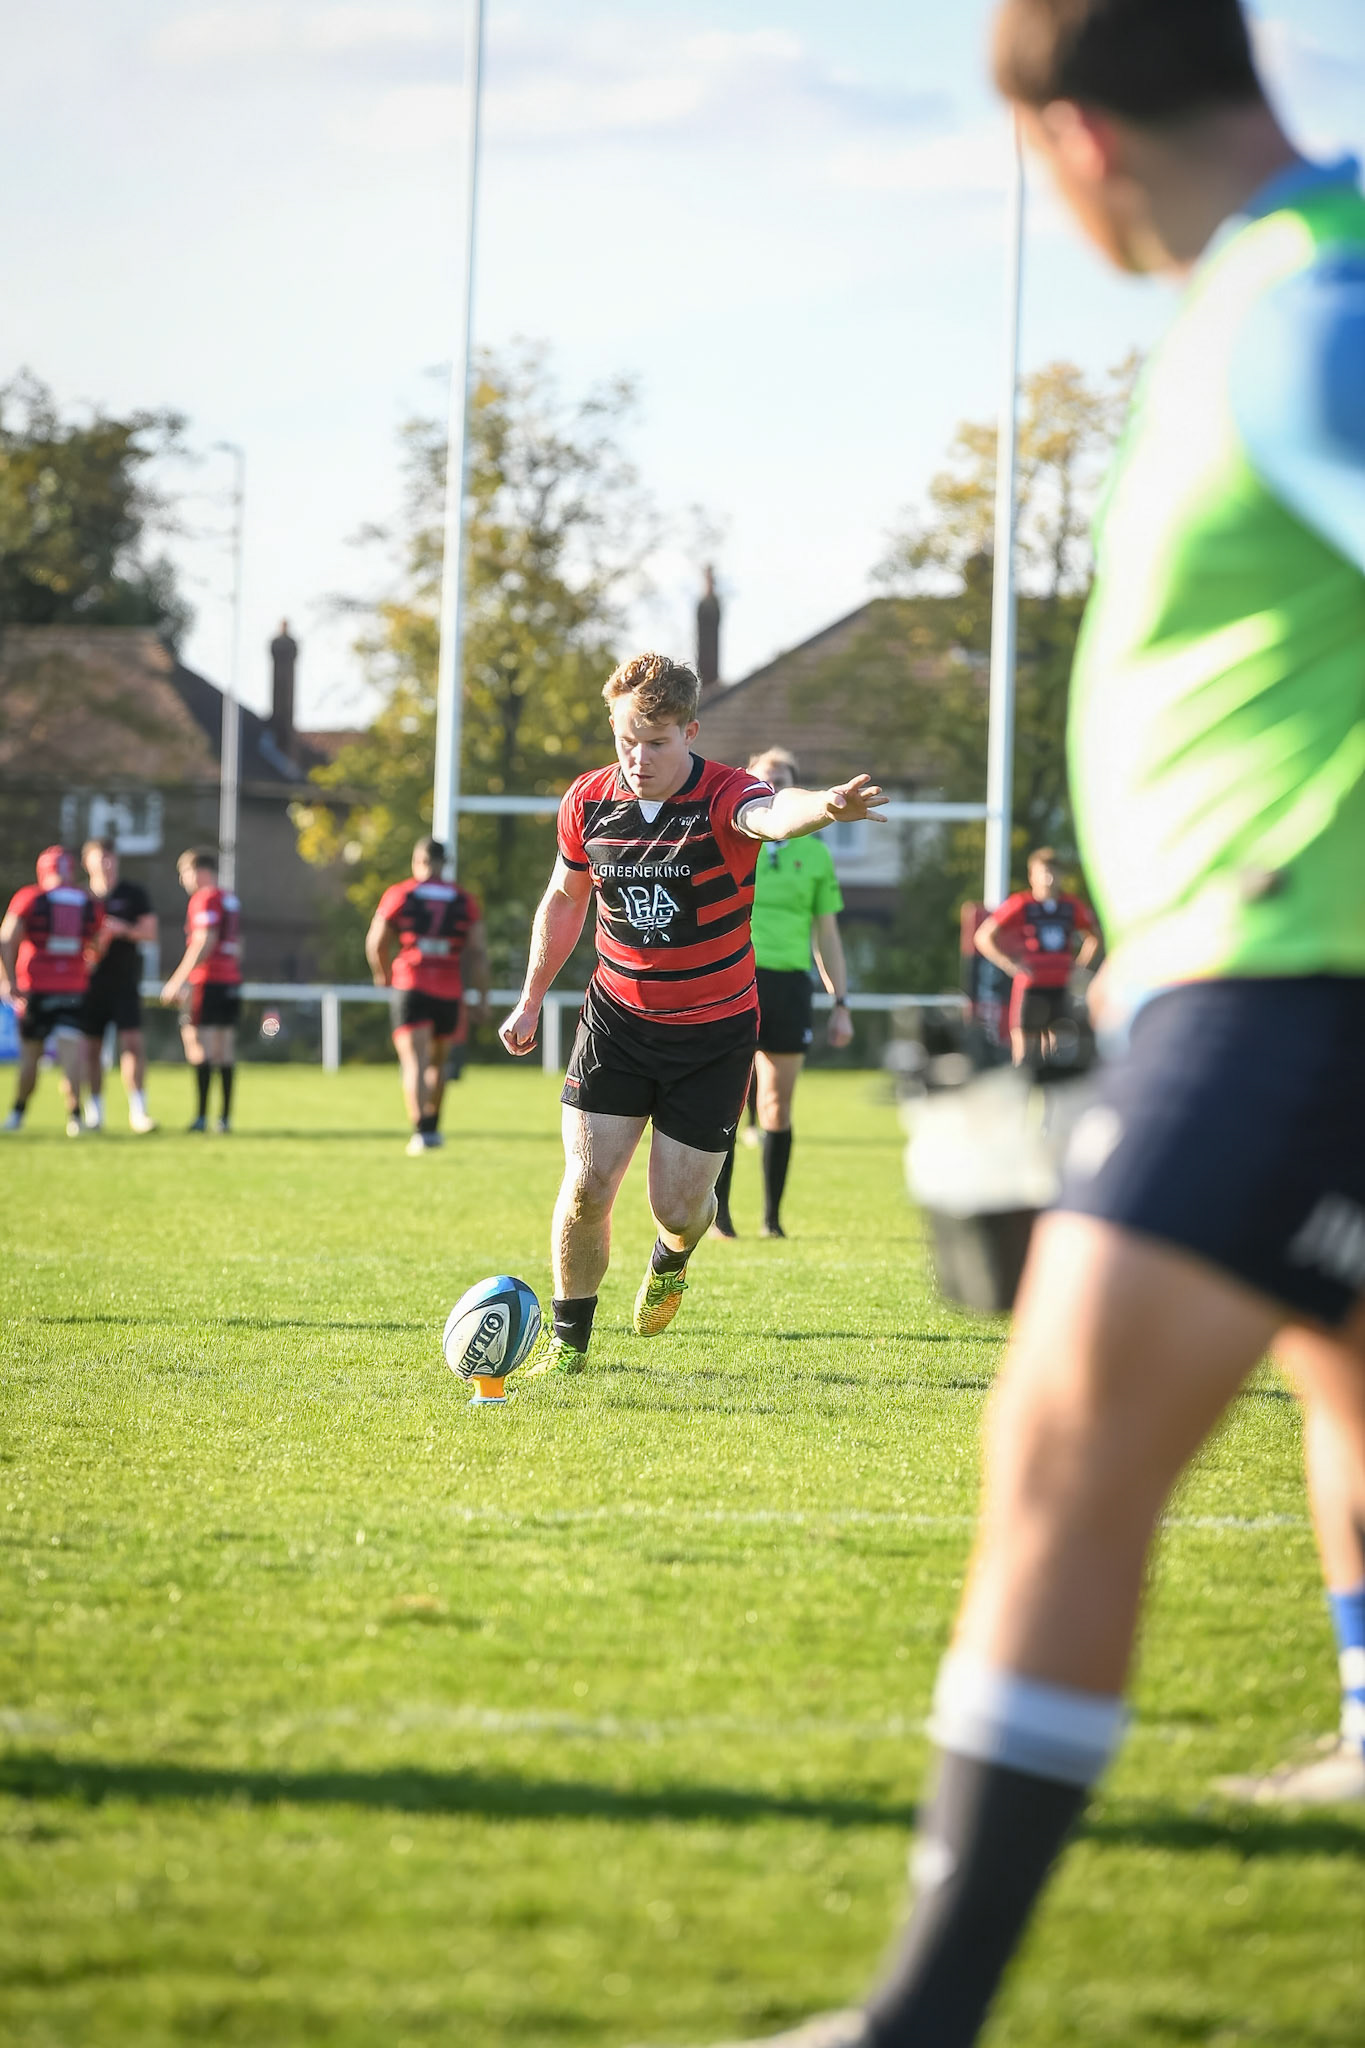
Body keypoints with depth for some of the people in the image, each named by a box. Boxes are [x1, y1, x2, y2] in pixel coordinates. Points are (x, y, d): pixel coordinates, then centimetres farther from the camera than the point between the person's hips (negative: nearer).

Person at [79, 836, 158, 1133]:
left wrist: (125, 930, -16)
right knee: (92, 1048, 3)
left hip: (125, 983, -1)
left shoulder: (134, 894, 6)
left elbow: (150, 933, 2)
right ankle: (93, 1111, 15)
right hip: (91, 983, 1)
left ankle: (137, 1109, -11)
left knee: (133, 1042, -12)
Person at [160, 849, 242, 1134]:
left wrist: (179, 980, -17)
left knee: (199, 1048, -8)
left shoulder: (205, 899, -9)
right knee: (224, 1053, 7)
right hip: (231, 981, 8)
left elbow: (204, 943, -18)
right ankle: (225, 1118, 5)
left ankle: (200, 1118, -13)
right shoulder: (231, 900, 18)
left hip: (207, 982, -8)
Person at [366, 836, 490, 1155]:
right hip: (450, 991, 3)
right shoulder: (464, 901, 7)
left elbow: (376, 944, 7)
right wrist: (483, 997, 8)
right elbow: (478, 952, 3)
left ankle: (421, 1130, -24)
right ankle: (433, 1126, 31)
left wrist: (383, 975, 26)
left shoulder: (399, 895, 2)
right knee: (437, 1061, 20)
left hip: (410, 987, -3)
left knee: (414, 1061, -8)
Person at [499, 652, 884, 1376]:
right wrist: (531, 999, 15)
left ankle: (673, 1255, 39)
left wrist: (825, 805, -68)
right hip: (617, 1018, 2)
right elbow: (566, 897, 13)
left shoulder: (722, 796, -19)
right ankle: (568, 1337, 14)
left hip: (715, 1028, -2)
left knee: (678, 1205, -1)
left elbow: (771, 815, -44)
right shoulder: (587, 801, -6)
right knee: (586, 1185, -8)